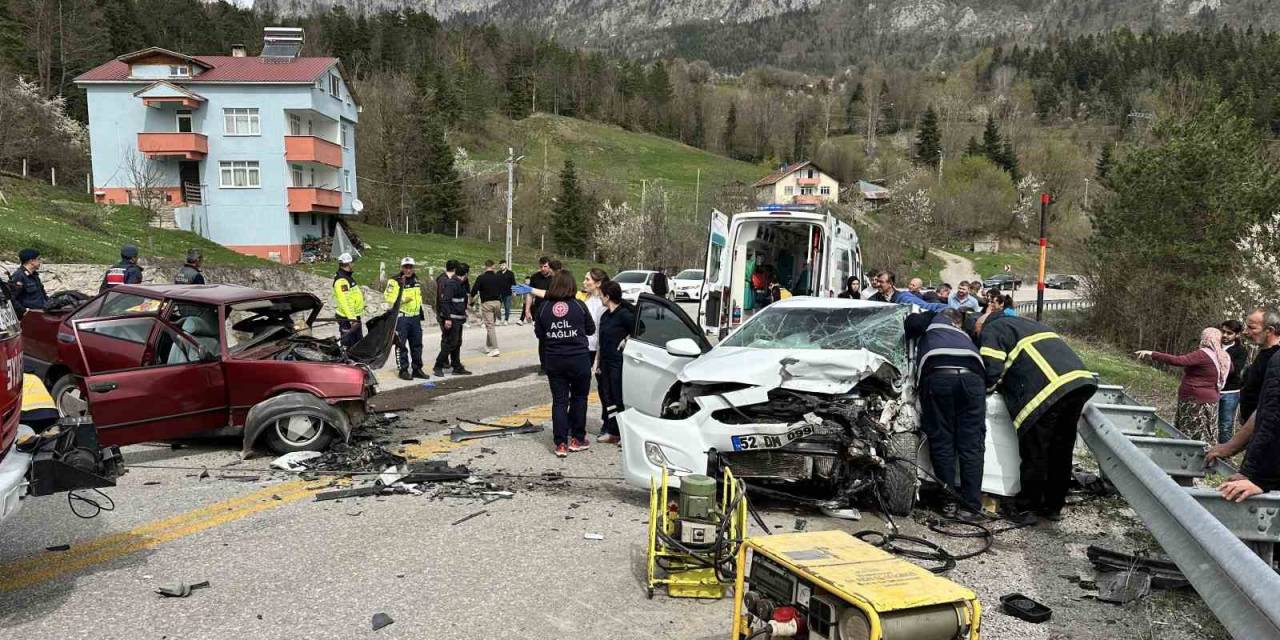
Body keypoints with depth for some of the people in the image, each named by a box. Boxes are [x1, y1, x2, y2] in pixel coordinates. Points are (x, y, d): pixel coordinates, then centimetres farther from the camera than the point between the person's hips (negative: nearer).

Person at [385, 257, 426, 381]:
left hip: (415, 317, 7)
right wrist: (402, 300, -23)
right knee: (401, 345, -2)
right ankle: (403, 370, 4)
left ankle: (417, 369, 20)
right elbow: (387, 297, -15)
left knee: (417, 345, 11)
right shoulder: (395, 281, -10)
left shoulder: (416, 280, 14)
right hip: (401, 317, -7)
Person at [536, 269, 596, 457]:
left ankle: (561, 444, 6)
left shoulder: (544, 306, -4)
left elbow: (538, 332, 3)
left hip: (553, 360, 2)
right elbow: (591, 329, 3)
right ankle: (577, 439, 19)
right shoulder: (579, 306, -8)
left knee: (559, 400, 7)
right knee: (579, 397, 14)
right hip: (579, 359, -1)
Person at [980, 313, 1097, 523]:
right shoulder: (1027, 323, 33)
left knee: (1034, 454, 5)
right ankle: (1053, 507, 28)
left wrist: (989, 386, 16)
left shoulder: (991, 331, 8)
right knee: (1061, 451, 17)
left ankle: (1026, 509, 13)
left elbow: (992, 371, -5)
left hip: (1047, 391, -8)